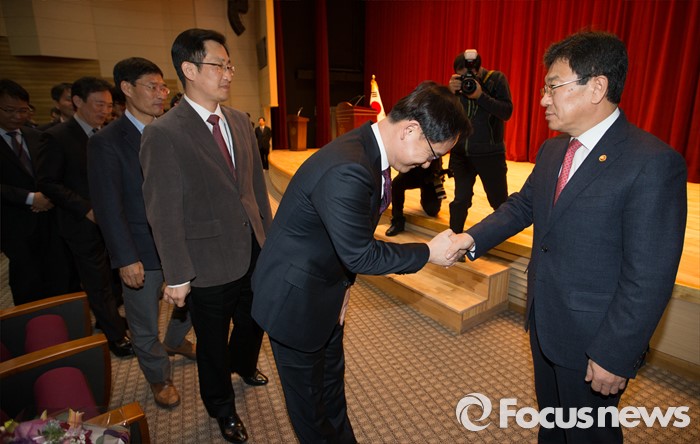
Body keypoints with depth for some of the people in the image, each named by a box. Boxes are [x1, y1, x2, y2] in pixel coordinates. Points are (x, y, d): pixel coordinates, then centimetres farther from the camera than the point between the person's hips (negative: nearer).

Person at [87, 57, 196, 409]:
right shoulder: (106, 142, -12)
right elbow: (108, 207, -14)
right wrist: (126, 259, -17)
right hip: (142, 253, -4)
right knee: (145, 327, 13)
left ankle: (175, 342, 53)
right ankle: (159, 378, 39)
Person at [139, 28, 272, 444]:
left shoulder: (240, 121, 3)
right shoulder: (163, 134, -17)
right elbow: (164, 213, -15)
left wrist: (268, 233, 11)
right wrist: (178, 277, -12)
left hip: (254, 251, 6)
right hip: (211, 262, -5)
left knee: (254, 321, 25)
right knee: (213, 342, 17)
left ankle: (243, 364, 59)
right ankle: (223, 408, 45)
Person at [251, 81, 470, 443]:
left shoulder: (370, 149, -4)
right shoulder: (347, 170, -35)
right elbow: (361, 254, -28)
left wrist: (345, 282, 5)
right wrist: (429, 253, -17)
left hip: (325, 290, 9)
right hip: (294, 299, -9)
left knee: (331, 379, 28)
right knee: (308, 395, 17)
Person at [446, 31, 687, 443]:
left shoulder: (653, 163, -23)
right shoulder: (552, 150, 2)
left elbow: (650, 278, -23)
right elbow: (523, 204, 10)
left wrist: (615, 355, -19)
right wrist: (473, 238, -4)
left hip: (594, 337, -6)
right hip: (544, 321, 7)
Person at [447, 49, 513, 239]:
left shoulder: (497, 79, -5)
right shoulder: (457, 82, 2)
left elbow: (507, 112, -15)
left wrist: (480, 96, -25)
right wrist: (450, 92, -19)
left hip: (490, 153, -2)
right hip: (461, 152, 2)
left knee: (500, 200, 7)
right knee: (460, 200, 7)